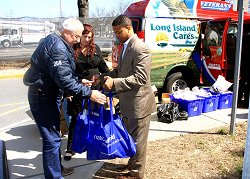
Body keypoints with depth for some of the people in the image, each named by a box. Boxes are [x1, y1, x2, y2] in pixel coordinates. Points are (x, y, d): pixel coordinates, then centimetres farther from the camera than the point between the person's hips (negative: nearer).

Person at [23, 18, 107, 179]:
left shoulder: (56, 43, 11)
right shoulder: (58, 48, -22)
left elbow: (64, 72, 20)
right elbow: (64, 80, -29)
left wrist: (79, 81, 12)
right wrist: (89, 93, -26)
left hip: (49, 94, 11)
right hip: (43, 97, -11)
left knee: (53, 136, 21)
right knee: (52, 139, -5)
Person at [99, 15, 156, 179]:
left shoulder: (140, 49, -20)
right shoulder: (126, 46, 11)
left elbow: (140, 78, -26)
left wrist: (114, 83, -30)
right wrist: (102, 78, 4)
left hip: (139, 102, -9)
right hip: (128, 102, 9)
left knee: (137, 140, 6)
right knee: (130, 137, 23)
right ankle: (132, 164, 41)